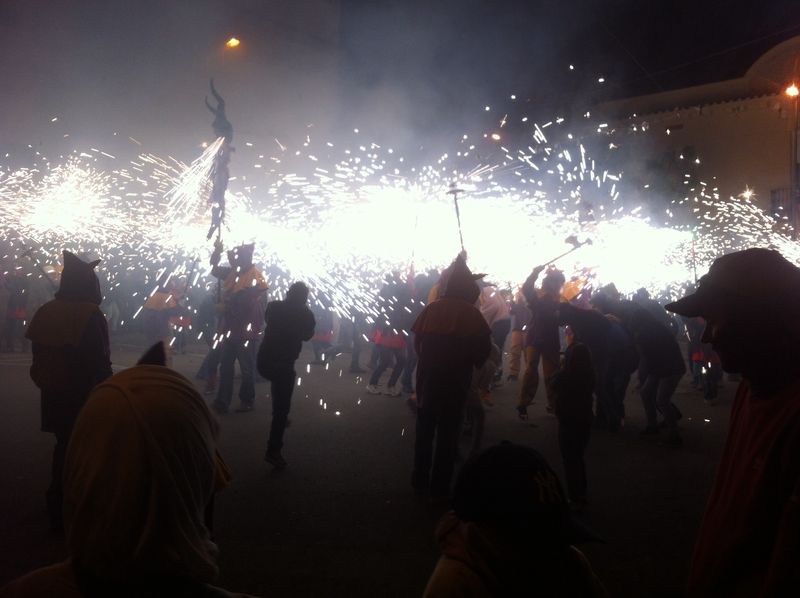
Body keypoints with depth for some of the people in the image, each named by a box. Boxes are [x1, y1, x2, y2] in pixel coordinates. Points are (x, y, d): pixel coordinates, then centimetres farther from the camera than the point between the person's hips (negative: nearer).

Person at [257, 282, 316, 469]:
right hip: (283, 364, -5)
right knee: (282, 407, 0)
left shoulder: (273, 306, 3)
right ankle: (273, 450, -6)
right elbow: (307, 335, 12)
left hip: (264, 360, 5)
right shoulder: (305, 314, -5)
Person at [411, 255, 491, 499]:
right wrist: (473, 365, 10)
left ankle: (420, 480, 27)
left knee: (424, 430, 17)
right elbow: (483, 347, -8)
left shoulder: (431, 308, -1)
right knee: (447, 434, 8)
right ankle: (439, 487, 13)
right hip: (455, 380, -3)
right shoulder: (472, 314, -8)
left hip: (427, 377, 3)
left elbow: (417, 340, 1)